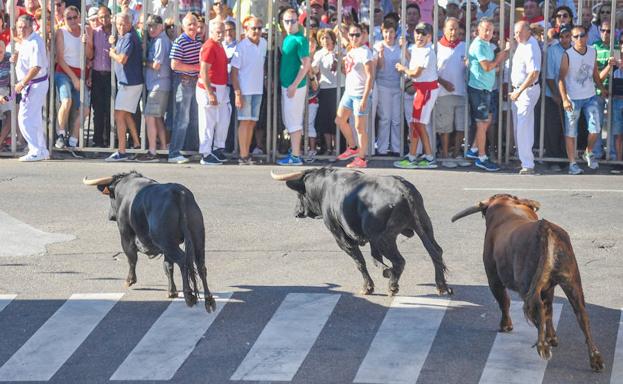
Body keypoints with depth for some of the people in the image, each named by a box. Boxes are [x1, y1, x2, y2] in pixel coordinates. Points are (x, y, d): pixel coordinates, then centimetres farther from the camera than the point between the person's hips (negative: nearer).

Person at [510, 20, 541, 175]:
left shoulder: (531, 48, -20)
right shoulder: (522, 44, 10)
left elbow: (534, 73, -26)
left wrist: (519, 91, -24)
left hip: (528, 91, -10)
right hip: (518, 89, 10)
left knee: (523, 129, -12)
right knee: (519, 128, 15)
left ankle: (528, 165, -12)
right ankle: (523, 159, 24)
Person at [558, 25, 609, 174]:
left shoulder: (592, 52, 2)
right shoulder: (567, 55, -12)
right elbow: (561, 79, -12)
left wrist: (602, 88, 17)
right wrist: (564, 99, -19)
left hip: (591, 97, 4)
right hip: (573, 99, -4)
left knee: (595, 129, 1)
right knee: (570, 132, 2)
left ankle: (589, 153, 28)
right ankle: (572, 163, 11)